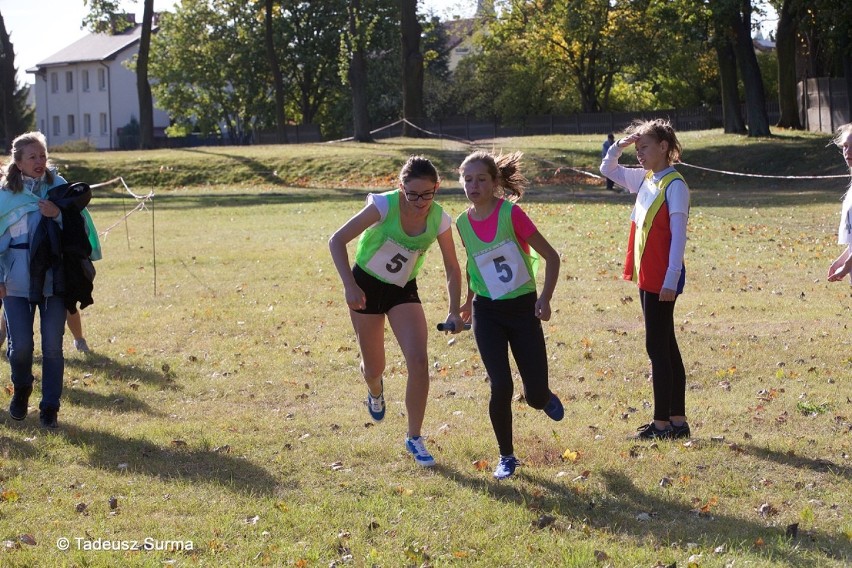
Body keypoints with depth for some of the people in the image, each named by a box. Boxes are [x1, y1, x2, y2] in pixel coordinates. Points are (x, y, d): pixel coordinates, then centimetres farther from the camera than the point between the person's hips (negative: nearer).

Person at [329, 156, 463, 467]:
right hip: (367, 286, -2)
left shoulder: (439, 219, -16)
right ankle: (375, 392, 48)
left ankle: (414, 437, -1)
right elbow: (337, 240, -24)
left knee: (418, 360, -15)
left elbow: (452, 268, -3)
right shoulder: (384, 205, -27)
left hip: (403, 290, 2)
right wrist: (349, 286, -34)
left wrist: (454, 311, -15)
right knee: (374, 367, 7)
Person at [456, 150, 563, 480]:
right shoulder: (463, 223, -2)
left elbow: (551, 257, -11)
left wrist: (545, 298, -20)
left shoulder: (511, 214, -16)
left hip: (523, 309, -2)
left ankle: (544, 396, 39)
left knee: (536, 398, -1)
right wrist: (469, 300, 21)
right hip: (487, 314, 2)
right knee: (501, 387, -13)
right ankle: (506, 457, 7)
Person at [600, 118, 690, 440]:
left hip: (662, 280, -9)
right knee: (665, 347, 12)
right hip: (646, 277, 9)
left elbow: (678, 235, -17)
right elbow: (607, 170, 24)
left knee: (657, 347, -5)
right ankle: (677, 420, 17)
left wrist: (671, 280, -21)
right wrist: (619, 147, 5)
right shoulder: (645, 179, 12)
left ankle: (662, 423, -1)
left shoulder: (674, 185, -13)